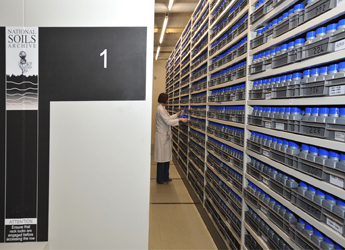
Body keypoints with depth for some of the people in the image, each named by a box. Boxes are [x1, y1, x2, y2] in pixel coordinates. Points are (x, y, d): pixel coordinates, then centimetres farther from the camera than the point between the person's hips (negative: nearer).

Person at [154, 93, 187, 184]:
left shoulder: (162, 108, 13)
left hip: (165, 136, 10)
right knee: (162, 158, -1)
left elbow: (168, 118, 23)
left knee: (166, 157, 15)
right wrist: (180, 119, -19)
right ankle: (160, 179, 10)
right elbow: (168, 122, -22)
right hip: (162, 136, -10)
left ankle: (165, 177, 26)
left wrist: (177, 114, 22)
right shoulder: (160, 109, -18)